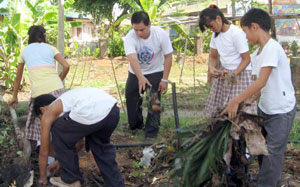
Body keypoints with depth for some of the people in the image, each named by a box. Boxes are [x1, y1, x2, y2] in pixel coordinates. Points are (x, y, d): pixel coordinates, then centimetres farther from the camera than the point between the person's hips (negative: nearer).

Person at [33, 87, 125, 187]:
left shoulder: (47, 114, 24)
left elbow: (44, 151, 31)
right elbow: (79, 142, 51)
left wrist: (42, 177, 46)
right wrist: (62, 162, 62)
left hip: (92, 113, -7)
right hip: (113, 109, 7)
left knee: (58, 133, 21)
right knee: (101, 144, 35)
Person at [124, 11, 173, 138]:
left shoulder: (161, 34, -24)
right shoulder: (129, 38, -27)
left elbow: (168, 57, -15)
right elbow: (132, 59, -41)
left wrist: (164, 79, -17)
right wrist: (140, 77, -57)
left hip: (155, 73, -2)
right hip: (135, 74, 2)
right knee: (131, 100, 11)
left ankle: (151, 134, -1)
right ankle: (135, 126, 35)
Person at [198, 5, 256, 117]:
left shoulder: (237, 33, -17)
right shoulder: (216, 34, 4)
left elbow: (246, 59, -14)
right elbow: (213, 56, 12)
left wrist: (234, 73, -26)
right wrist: (211, 68, -8)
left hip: (240, 73, -6)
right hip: (224, 74, 7)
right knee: (216, 110, 1)